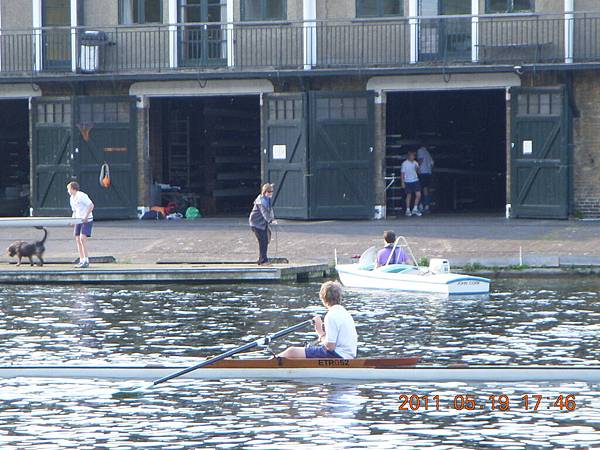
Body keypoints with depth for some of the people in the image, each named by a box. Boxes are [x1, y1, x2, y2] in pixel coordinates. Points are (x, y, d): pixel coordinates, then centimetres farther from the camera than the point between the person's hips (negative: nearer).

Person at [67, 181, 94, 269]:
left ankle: (86, 261, -16)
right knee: (77, 239, 2)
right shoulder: (72, 199, 13)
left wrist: (86, 217, -25)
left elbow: (91, 205, -21)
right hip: (79, 220, 9)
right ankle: (82, 261, 7)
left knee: (83, 238, -18)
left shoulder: (82, 196, -15)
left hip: (87, 220, -9)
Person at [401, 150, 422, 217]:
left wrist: (417, 168, -8)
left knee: (418, 194, -5)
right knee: (409, 196, 2)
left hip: (415, 181, 4)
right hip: (408, 181, -4)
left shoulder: (415, 163, 9)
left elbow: (418, 172, 13)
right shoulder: (404, 164, -3)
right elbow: (403, 173, -2)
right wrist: (403, 182, -6)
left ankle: (415, 209, 7)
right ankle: (408, 210, 12)